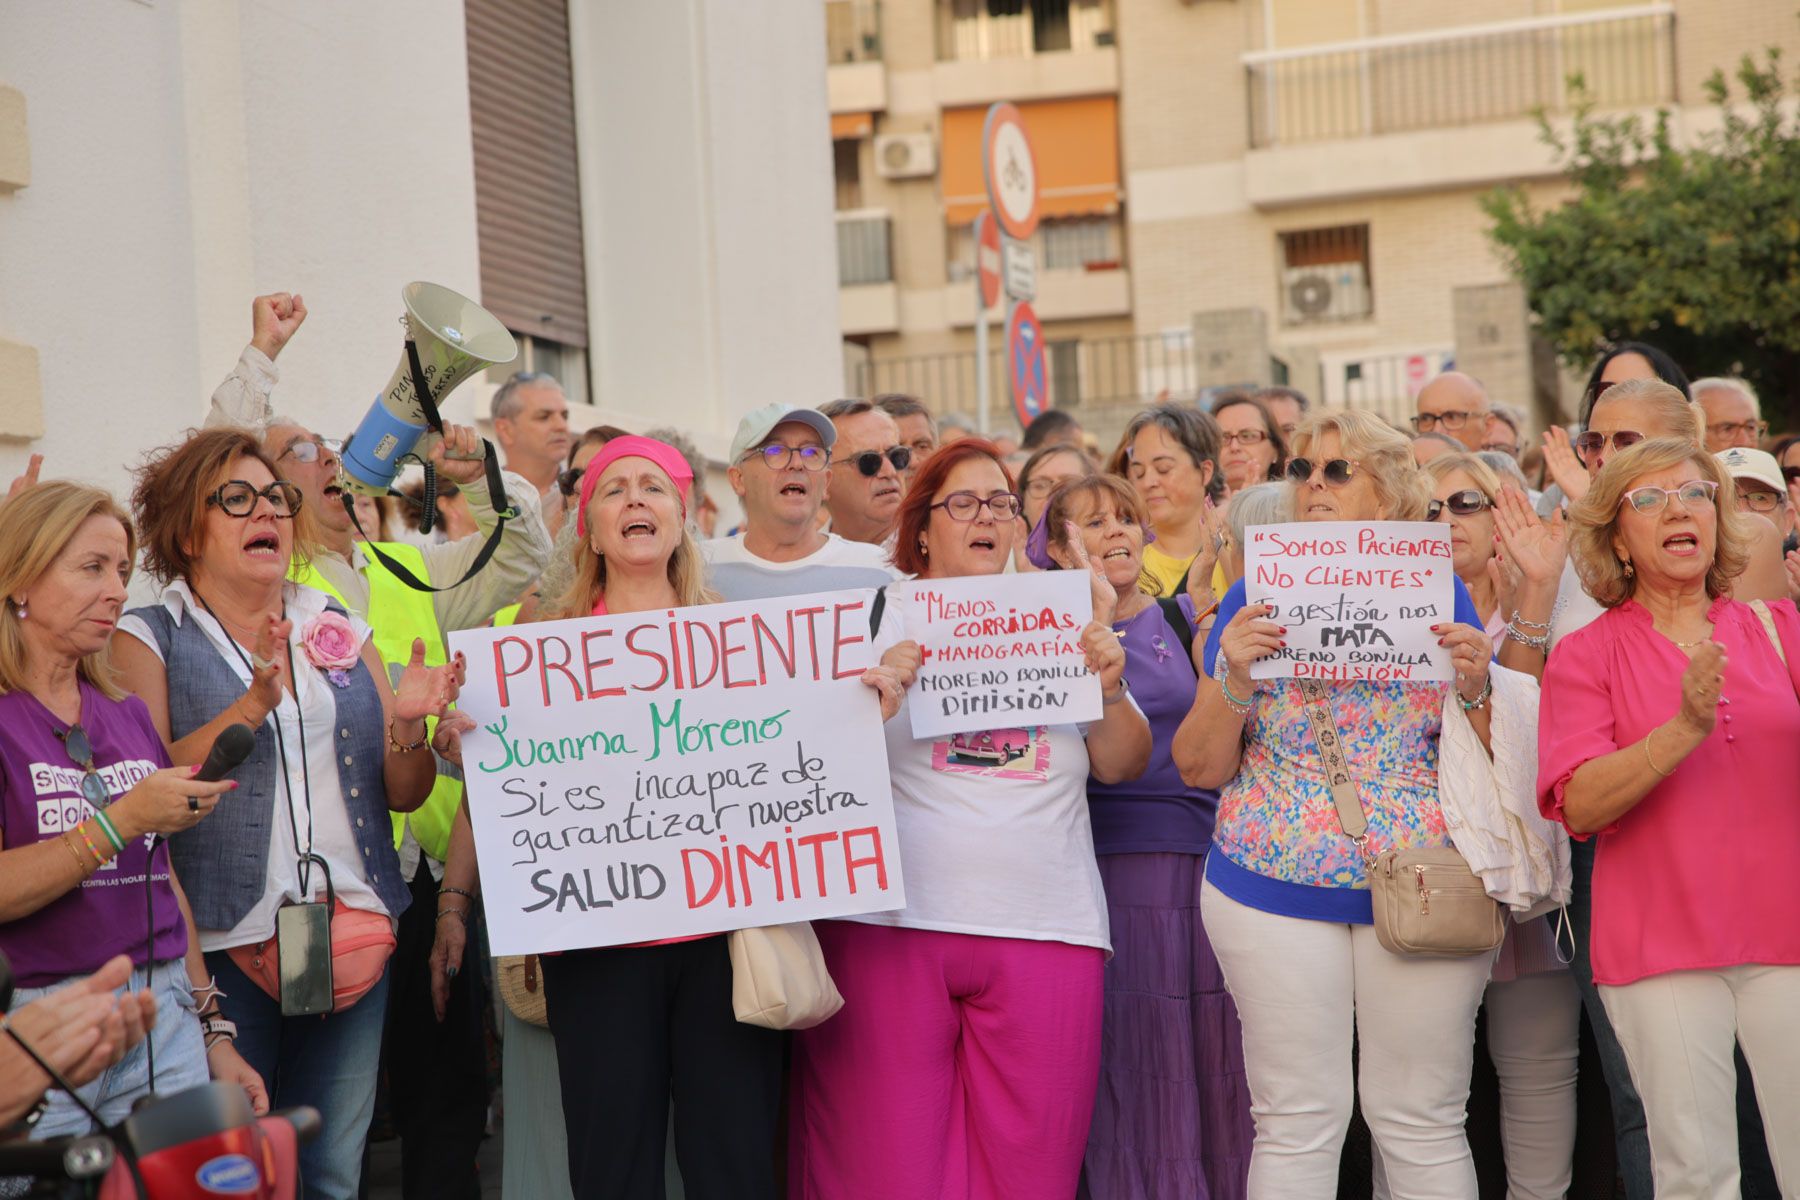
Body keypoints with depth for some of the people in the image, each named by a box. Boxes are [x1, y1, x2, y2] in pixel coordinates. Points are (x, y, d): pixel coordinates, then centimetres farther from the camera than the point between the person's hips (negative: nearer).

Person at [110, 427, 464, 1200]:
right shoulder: (149, 638, 2)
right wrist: (253, 706, -20)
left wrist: (407, 725, -8)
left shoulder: (342, 632, 13)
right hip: (225, 938, -4)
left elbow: (402, 795, 13)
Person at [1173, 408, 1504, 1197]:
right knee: (1296, 1124, 3)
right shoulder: (1256, 598, 5)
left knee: (1423, 1124, 5)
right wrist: (1234, 678, -15)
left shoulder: (1437, 591, 6)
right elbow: (1198, 767, 2)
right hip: (1273, 889, 0)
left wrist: (1476, 685, -13)